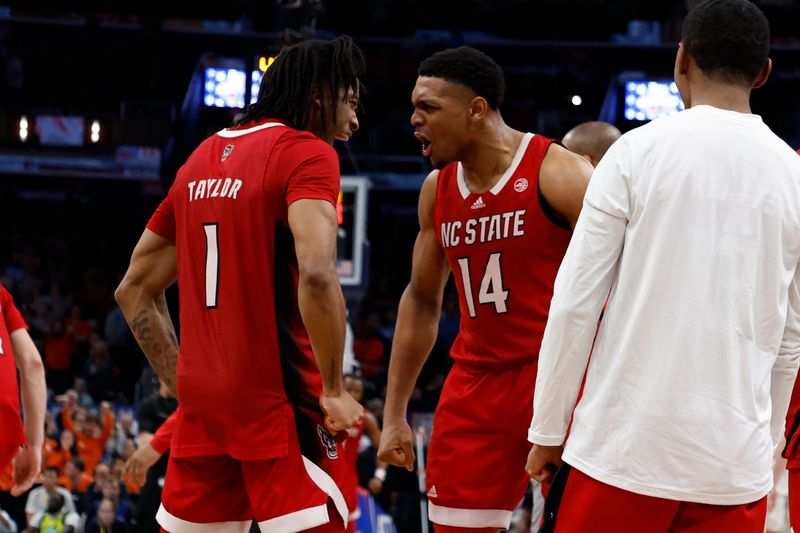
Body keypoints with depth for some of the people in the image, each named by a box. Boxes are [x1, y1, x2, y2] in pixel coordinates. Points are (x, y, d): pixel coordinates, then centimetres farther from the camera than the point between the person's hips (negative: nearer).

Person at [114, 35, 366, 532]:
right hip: (278, 400, -7)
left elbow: (135, 291, 19)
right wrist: (334, 391, -15)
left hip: (203, 402, 7)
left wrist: (183, 384, 18)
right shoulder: (307, 152, -7)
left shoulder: (201, 159, 15)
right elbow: (317, 273, -24)